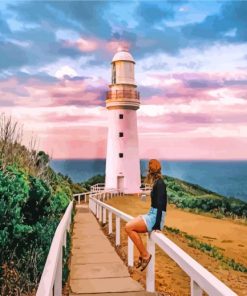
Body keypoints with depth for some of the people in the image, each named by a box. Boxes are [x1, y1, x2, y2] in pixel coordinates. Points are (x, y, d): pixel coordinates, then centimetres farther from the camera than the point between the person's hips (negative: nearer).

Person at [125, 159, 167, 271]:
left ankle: (145, 255, -9)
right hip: (152, 214, 9)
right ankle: (142, 254, 7)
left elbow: (160, 205, -21)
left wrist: (157, 226, -23)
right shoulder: (156, 183, 12)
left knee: (129, 227, -17)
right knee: (130, 226, 5)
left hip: (156, 217, -9)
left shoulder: (160, 184, -16)